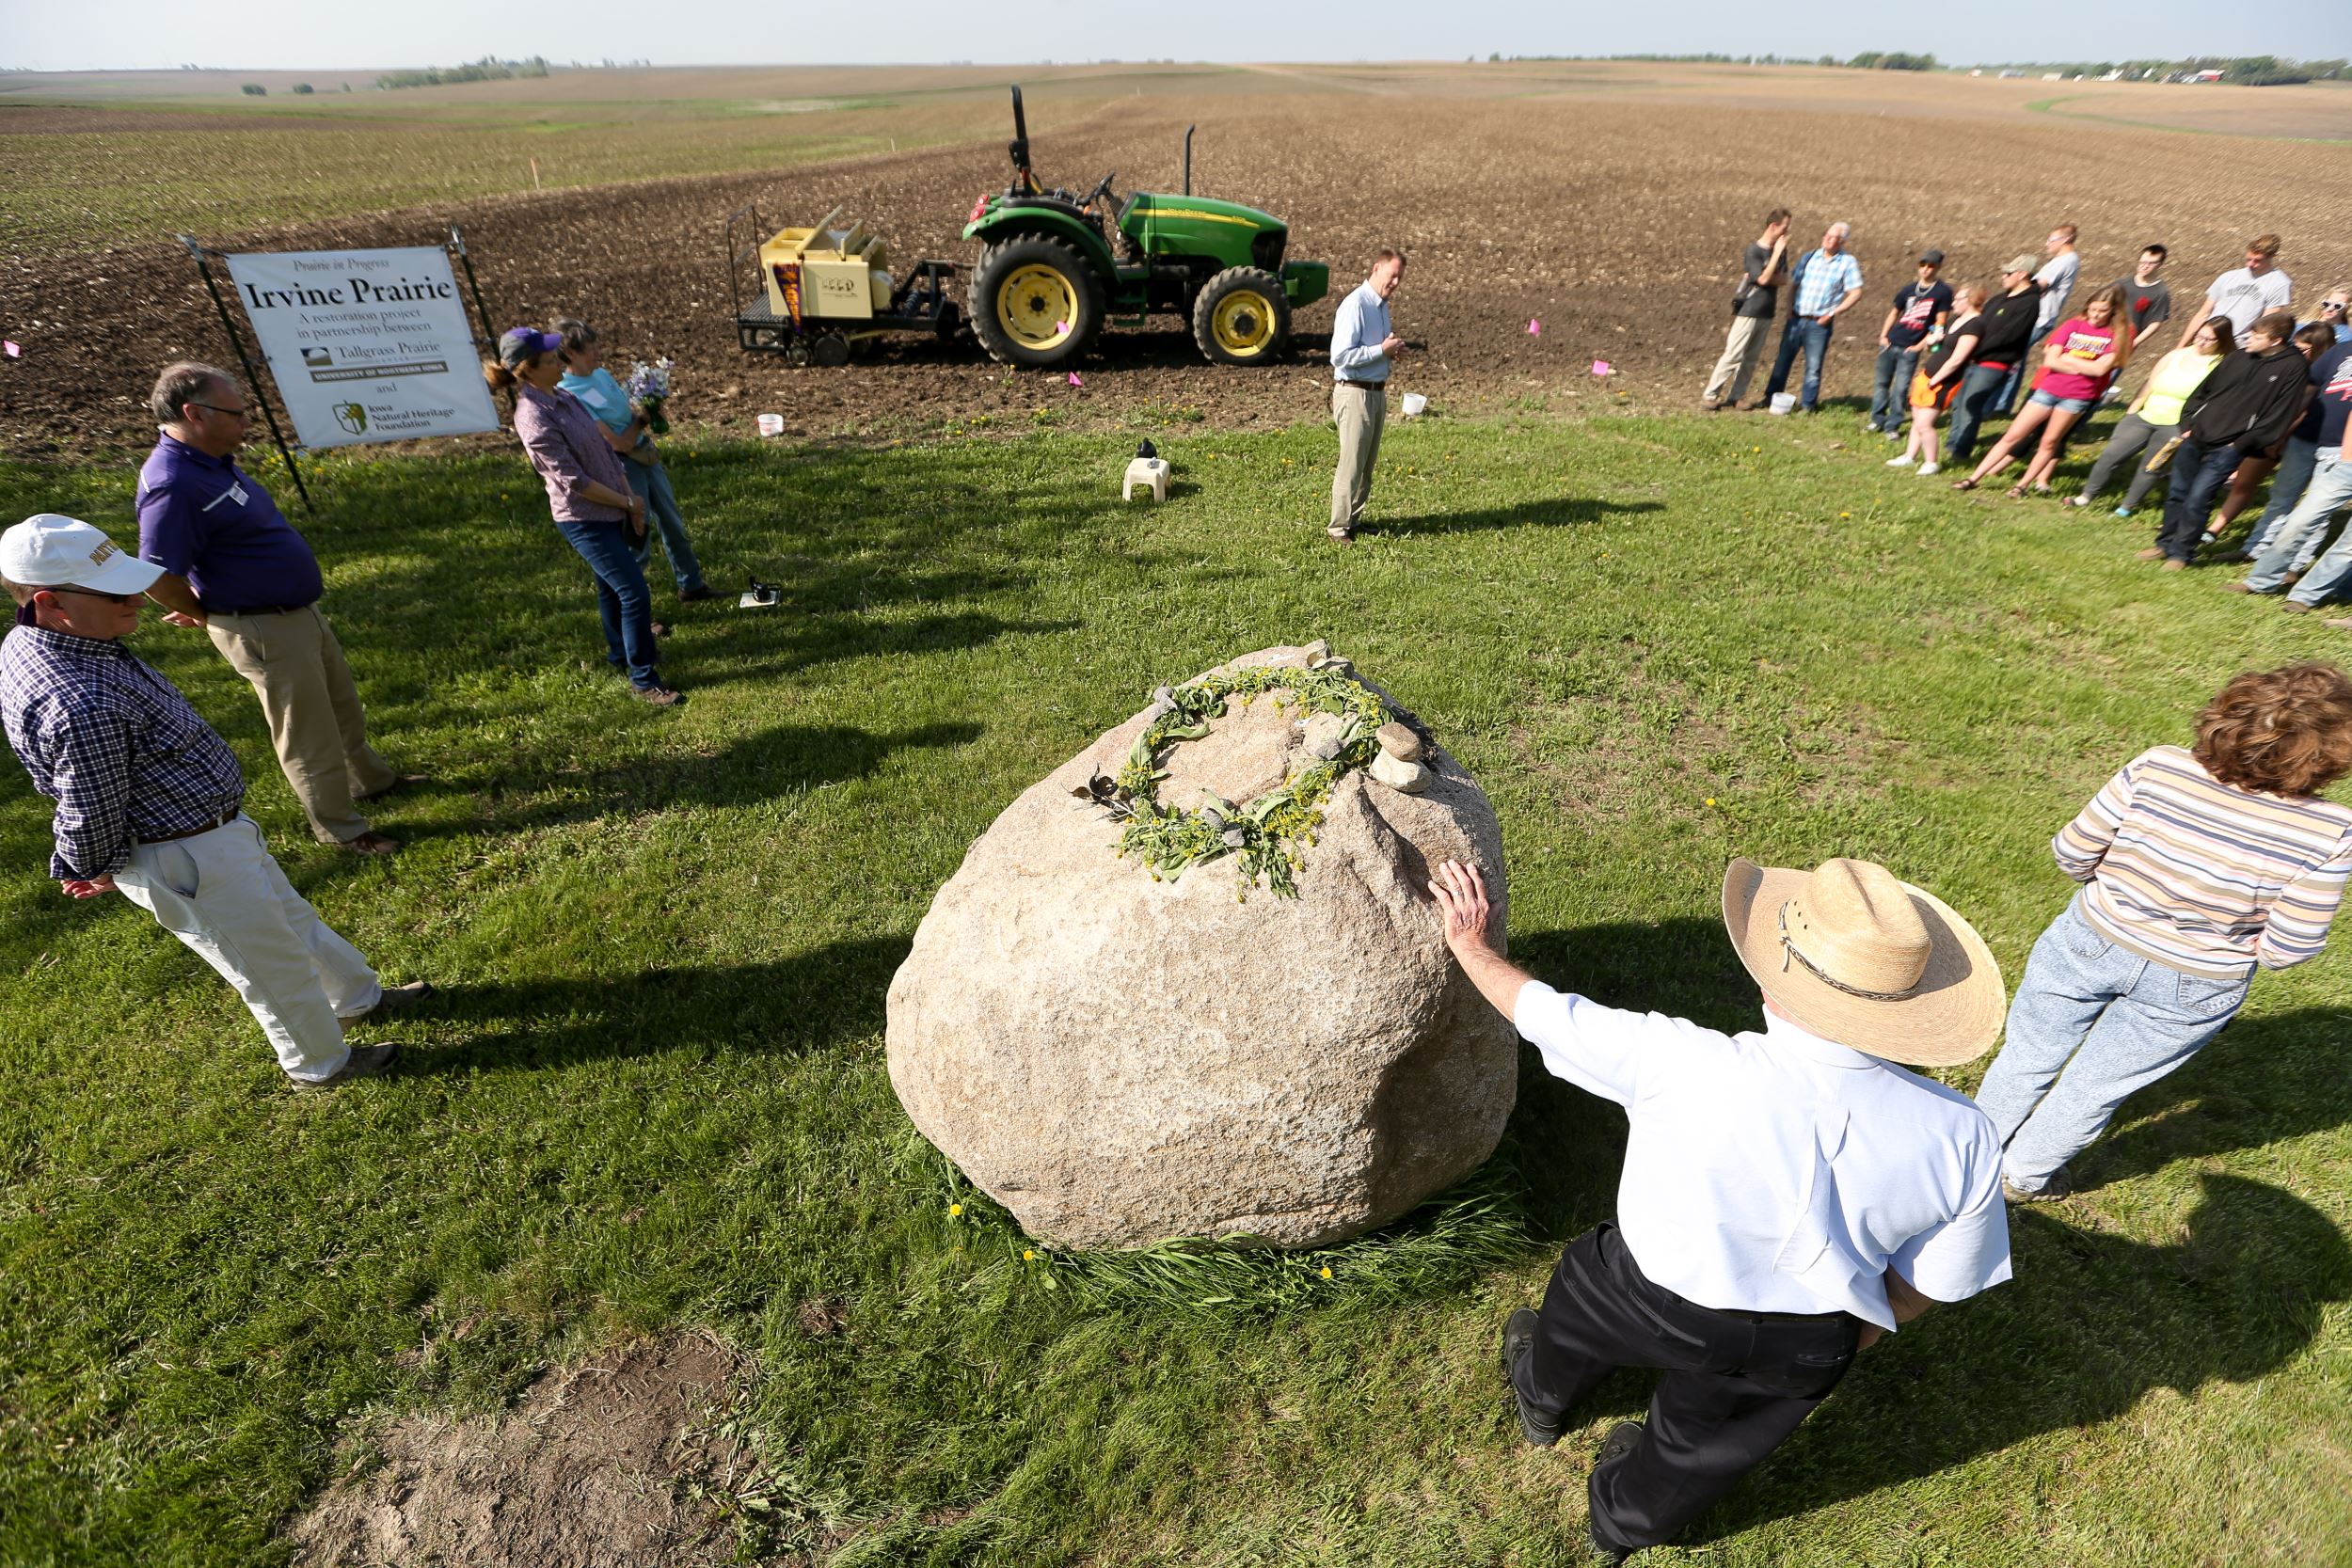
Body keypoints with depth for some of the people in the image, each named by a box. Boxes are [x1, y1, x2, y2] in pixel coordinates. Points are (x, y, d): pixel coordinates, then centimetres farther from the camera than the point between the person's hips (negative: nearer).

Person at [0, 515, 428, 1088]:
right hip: (188, 863, -9)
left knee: (291, 917, 28)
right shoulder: (83, 708, -37)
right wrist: (88, 871, -5)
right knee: (274, 965, 12)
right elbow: (91, 822, -24)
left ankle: (359, 996, 49)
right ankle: (321, 1063, 35)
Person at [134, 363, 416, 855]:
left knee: (343, 703, 24)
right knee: (307, 731, 3)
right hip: (262, 629, -10)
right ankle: (342, 829, 17)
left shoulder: (212, 461, 5)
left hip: (298, 611, 10)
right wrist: (205, 615, -7)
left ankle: (370, 779, 45)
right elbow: (159, 576, -25)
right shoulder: (173, 485, -26)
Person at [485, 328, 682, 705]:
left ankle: (620, 652, 41)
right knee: (635, 592, -9)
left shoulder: (565, 398, 6)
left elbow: (606, 450, 9)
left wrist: (631, 500, 2)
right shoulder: (535, 419, -21)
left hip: (612, 512, 9)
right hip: (584, 520, -9)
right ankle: (643, 679, 0)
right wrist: (628, 502, -12)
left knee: (611, 587, 22)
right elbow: (574, 480, -21)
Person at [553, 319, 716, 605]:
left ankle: (690, 584, 36)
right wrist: (641, 419, -9)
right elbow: (620, 444, -24)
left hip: (646, 455, 8)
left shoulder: (601, 373, 2)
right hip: (624, 467, -8)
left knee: (673, 522, 19)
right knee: (639, 540, 1)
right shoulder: (570, 396, -23)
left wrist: (648, 414, -7)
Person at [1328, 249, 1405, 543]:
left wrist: (1390, 351, 7)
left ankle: (1354, 521, 22)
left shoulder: (1382, 305, 14)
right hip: (1354, 394, -9)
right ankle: (1339, 529, 1)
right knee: (1351, 465, -6)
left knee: (1367, 465, 13)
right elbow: (1340, 355, -23)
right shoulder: (1355, 305, -16)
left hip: (1377, 392, 9)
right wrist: (1381, 349, -20)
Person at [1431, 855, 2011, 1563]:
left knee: (1579, 1301, 33)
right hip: (1802, 1358, 2)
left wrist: (1472, 943, 0)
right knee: (1706, 1443, 32)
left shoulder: (1684, 1066, -37)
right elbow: (1934, 1283, -8)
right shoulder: (1962, 1137, -25)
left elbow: (1541, 1012, -20)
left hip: (1647, 1304, -2)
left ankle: (1541, 1399, 66)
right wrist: (1848, 1335, 12)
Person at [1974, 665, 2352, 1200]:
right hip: (2189, 991, 0)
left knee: (2031, 1053, 22)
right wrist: (2247, 940, 8)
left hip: (2090, 943, 1)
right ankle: (2024, 1175, 41)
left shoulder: (2156, 770, -22)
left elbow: (2071, 852, -12)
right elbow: (2290, 948, -15)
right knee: (2095, 1086, 21)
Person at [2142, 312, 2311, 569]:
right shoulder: (2239, 357, 8)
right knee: (2177, 493, 10)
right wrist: (2187, 424, 7)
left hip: (2227, 448, -5)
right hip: (2196, 437, 5)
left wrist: (2242, 444, -11)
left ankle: (2181, 553, 2)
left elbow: (2280, 415, -8)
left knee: (2197, 500, -10)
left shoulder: (2293, 368, -6)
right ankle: (2166, 544, 23)